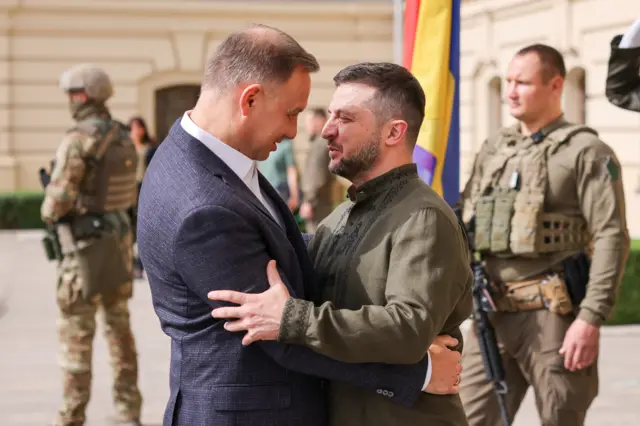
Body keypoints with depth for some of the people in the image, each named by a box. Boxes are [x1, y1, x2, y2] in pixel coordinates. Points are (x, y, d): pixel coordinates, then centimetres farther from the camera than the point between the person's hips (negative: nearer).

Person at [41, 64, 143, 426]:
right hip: (119, 237, 7)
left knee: (76, 329, -1)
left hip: (87, 243, -7)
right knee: (119, 325, 13)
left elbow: (60, 196, -20)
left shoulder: (78, 140, -17)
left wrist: (48, 213, 3)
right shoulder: (123, 138, 9)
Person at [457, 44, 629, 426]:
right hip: (493, 312, 6)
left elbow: (612, 239, -11)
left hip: (552, 314, -6)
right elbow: (463, 226, 19)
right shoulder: (494, 149, 14)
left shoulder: (585, 152, -5)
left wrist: (592, 319, -18)